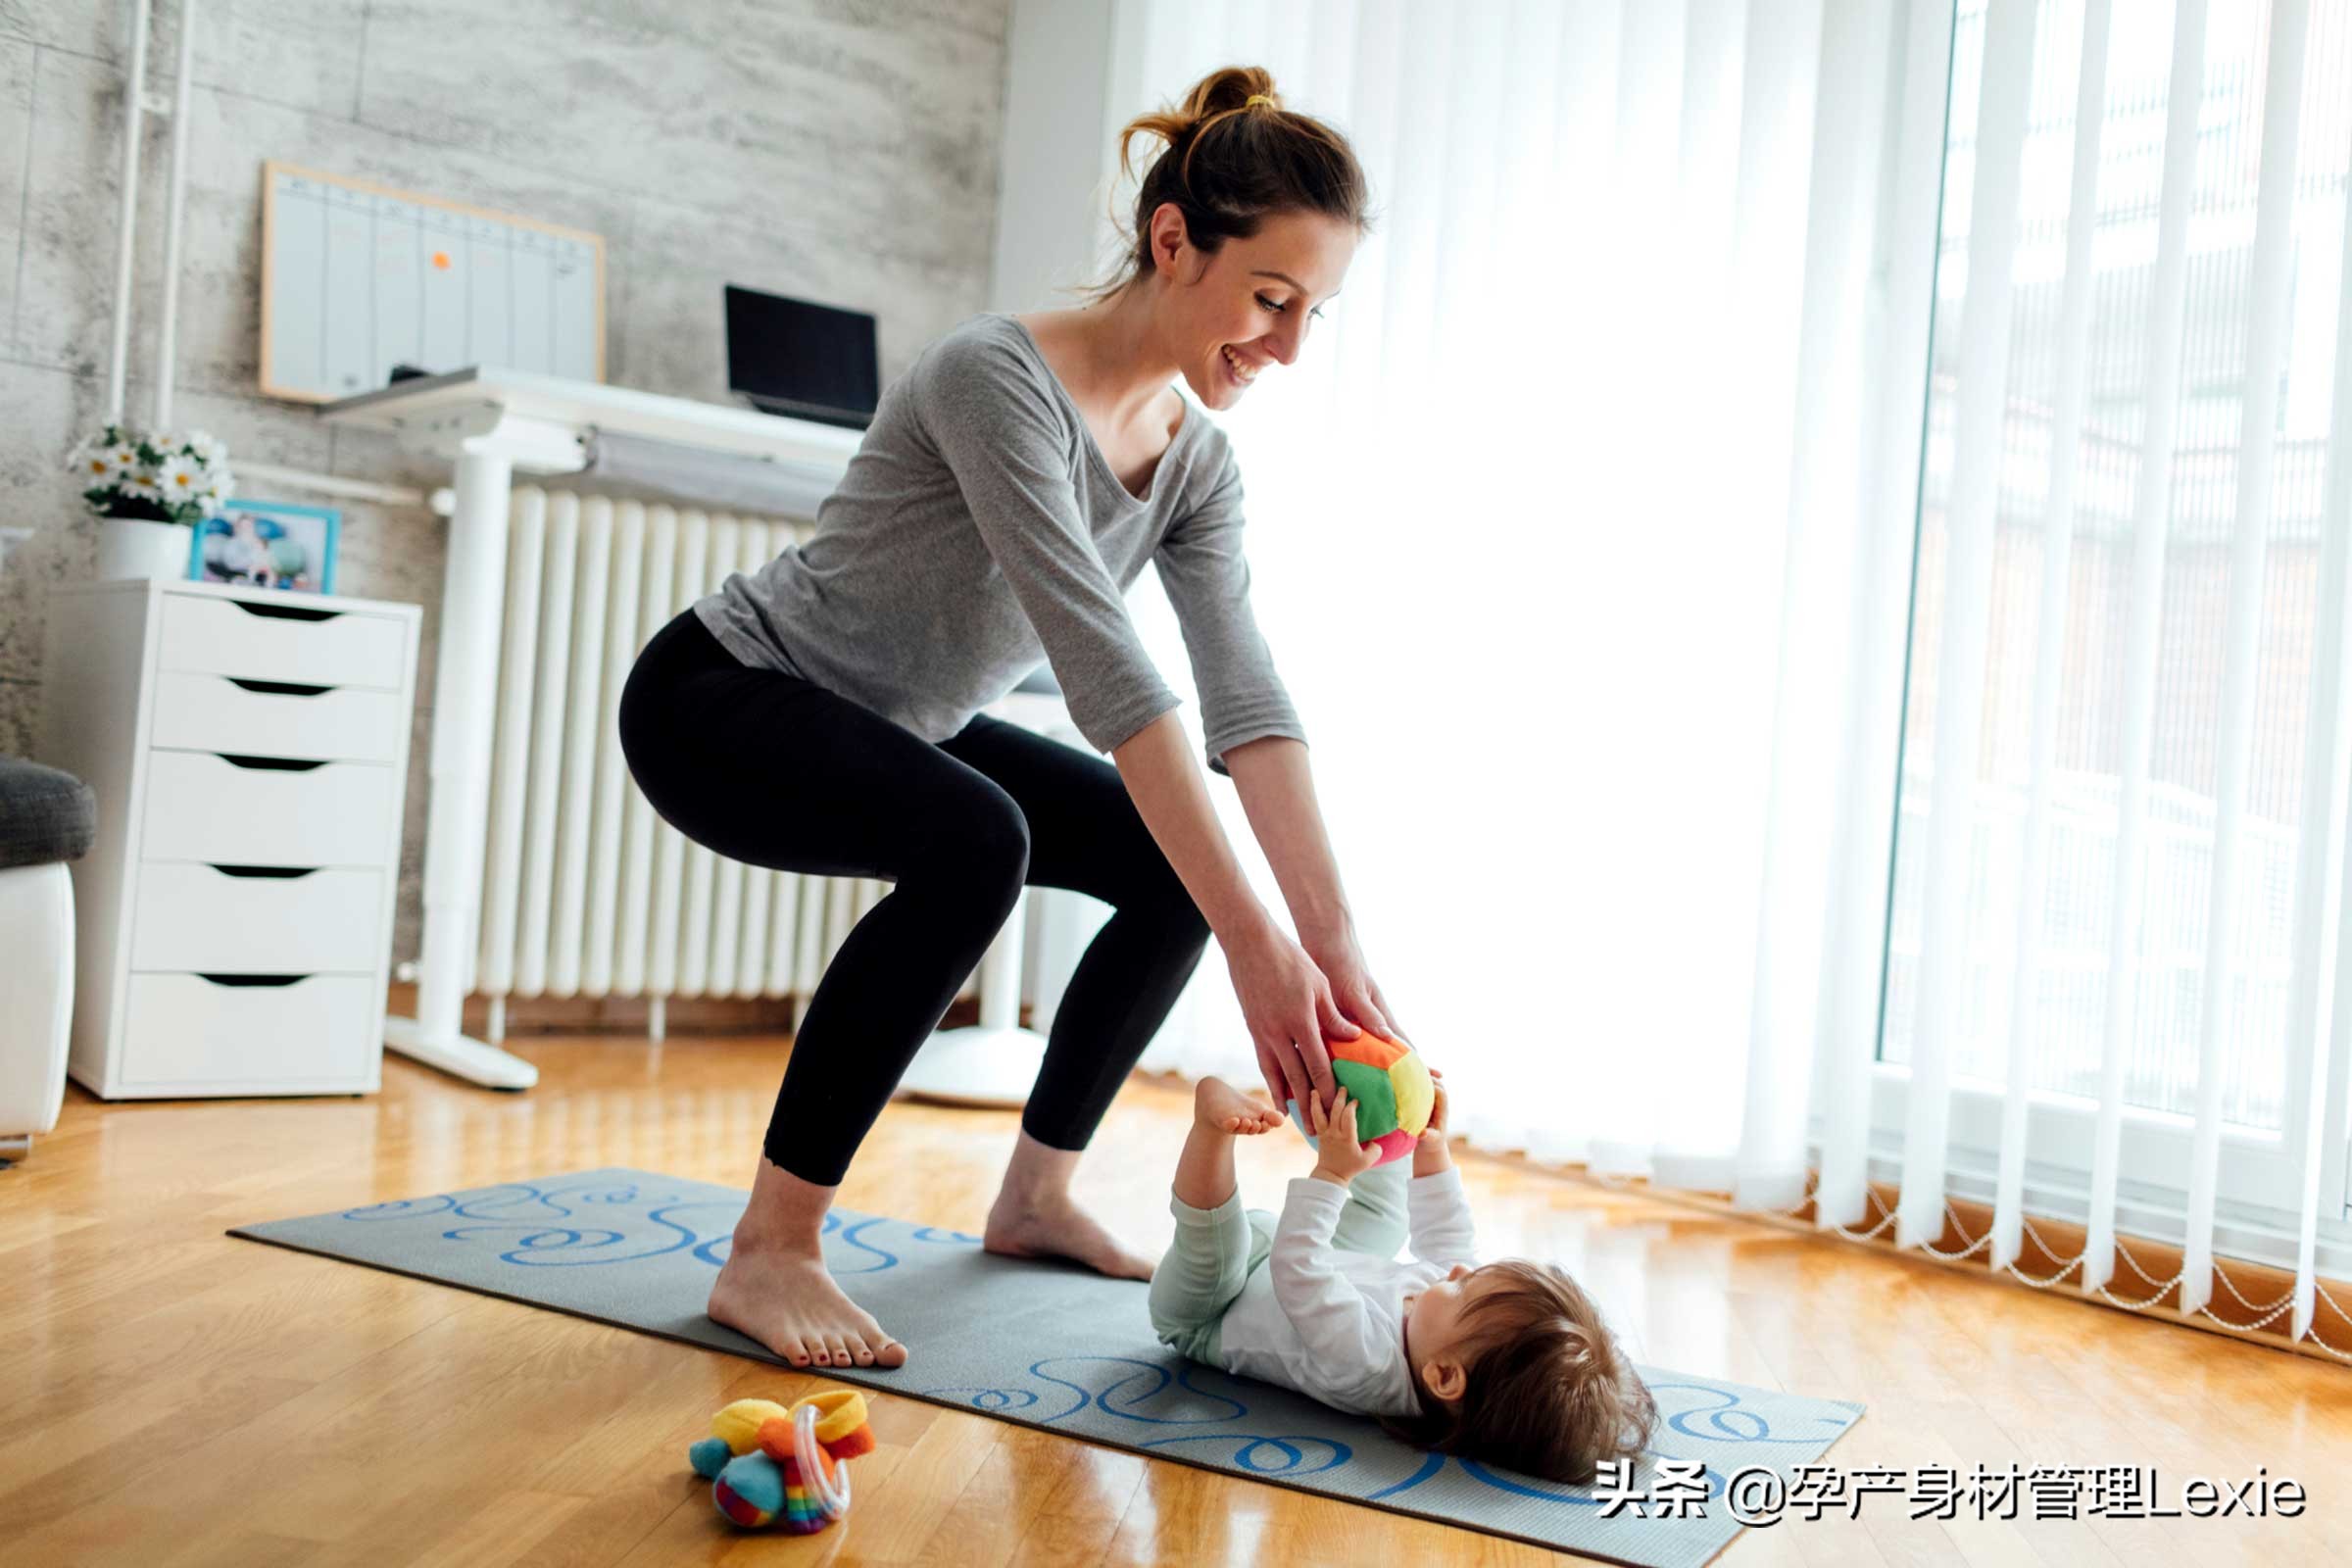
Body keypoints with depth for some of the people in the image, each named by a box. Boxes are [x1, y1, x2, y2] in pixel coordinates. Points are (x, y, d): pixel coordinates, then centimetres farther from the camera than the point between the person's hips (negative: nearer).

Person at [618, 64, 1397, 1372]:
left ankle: (1038, 1191, 14)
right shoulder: (1000, 377, -29)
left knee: (1178, 859, 0)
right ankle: (771, 1254, -23)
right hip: (720, 699, -8)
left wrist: (1336, 942, -24)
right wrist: (1252, 940, -41)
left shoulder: (1198, 464, -4)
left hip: (897, 729, 8)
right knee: (975, 839, -35)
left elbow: (1249, 699, -13)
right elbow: (1105, 664, -38)